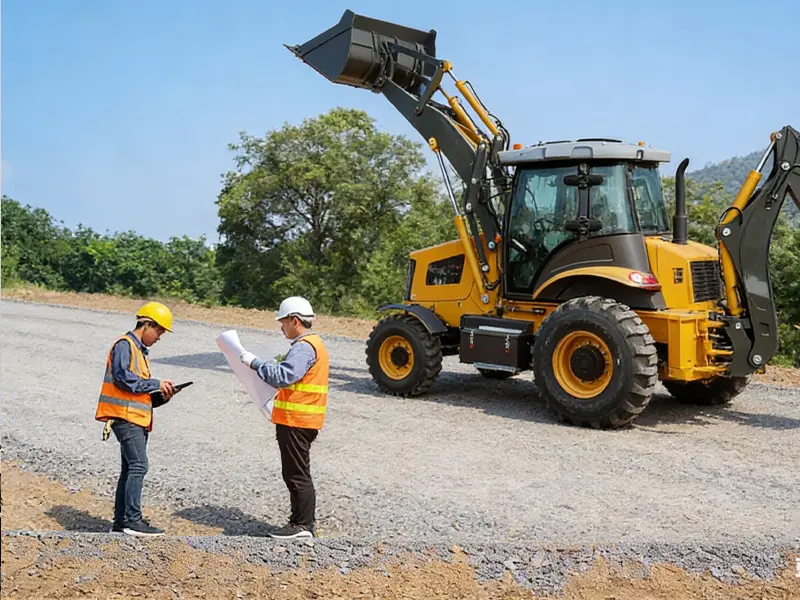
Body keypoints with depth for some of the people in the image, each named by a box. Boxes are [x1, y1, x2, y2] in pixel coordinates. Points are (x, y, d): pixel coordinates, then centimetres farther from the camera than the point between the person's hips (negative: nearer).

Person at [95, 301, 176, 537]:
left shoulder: (140, 350, 24)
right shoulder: (124, 345, -6)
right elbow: (123, 377, -20)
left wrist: (161, 397, 7)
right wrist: (156, 384, -13)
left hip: (137, 418, 10)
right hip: (125, 416, -10)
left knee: (130, 469, 11)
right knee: (138, 466, -15)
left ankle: (121, 521, 18)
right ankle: (132, 520, -14)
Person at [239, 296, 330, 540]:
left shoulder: (304, 347, -17)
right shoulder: (313, 344, 17)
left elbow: (283, 377, -26)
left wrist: (255, 362, -17)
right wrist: (276, 365, 13)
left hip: (295, 422, -11)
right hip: (300, 421, 11)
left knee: (297, 474, -3)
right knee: (296, 474, 17)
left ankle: (303, 525, 4)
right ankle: (304, 521, 24)